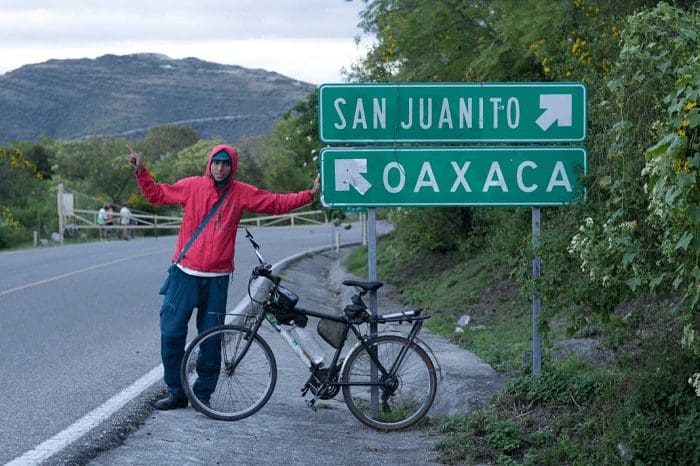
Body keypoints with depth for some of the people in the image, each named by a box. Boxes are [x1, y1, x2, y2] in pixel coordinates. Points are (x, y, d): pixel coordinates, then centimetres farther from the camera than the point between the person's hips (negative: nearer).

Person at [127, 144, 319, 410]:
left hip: (217, 278, 0)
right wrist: (141, 172, -1)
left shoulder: (241, 193, 4)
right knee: (171, 333, -3)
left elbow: (277, 203, 7)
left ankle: (203, 393, 16)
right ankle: (176, 392, 8)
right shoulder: (192, 186, 3)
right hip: (185, 274, 0)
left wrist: (309, 195, 1)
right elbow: (156, 194, 10)